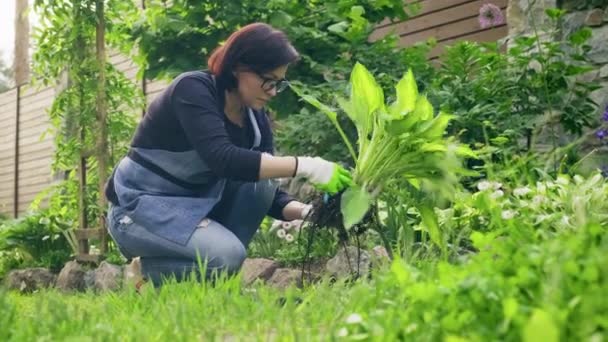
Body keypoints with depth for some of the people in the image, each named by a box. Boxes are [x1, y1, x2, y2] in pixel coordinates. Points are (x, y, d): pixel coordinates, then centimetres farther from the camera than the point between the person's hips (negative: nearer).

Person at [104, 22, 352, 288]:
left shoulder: (255, 117, 1)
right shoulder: (192, 89, -20)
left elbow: (265, 191, 0)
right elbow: (222, 158, -35)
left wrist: (307, 212, -20)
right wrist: (303, 166, -37)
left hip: (192, 206, 7)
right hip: (139, 208, -7)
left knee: (259, 180, -15)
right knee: (226, 255, -29)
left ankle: (215, 272, -5)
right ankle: (151, 272, -1)